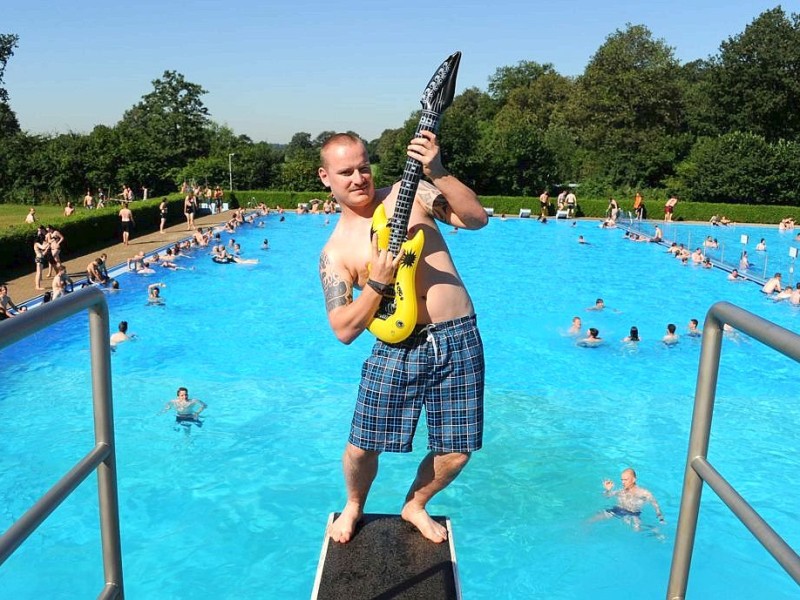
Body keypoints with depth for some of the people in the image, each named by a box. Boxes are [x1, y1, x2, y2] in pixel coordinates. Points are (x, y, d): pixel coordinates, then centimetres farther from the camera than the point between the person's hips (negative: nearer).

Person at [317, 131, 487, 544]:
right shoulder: (335, 251, 2)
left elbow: (477, 218, -6)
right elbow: (344, 330, -3)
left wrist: (438, 173, -18)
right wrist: (377, 283, -15)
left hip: (459, 340, 1)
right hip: (397, 348, 0)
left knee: (457, 451, 6)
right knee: (362, 448, 2)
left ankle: (415, 505, 37)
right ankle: (354, 506, 37)